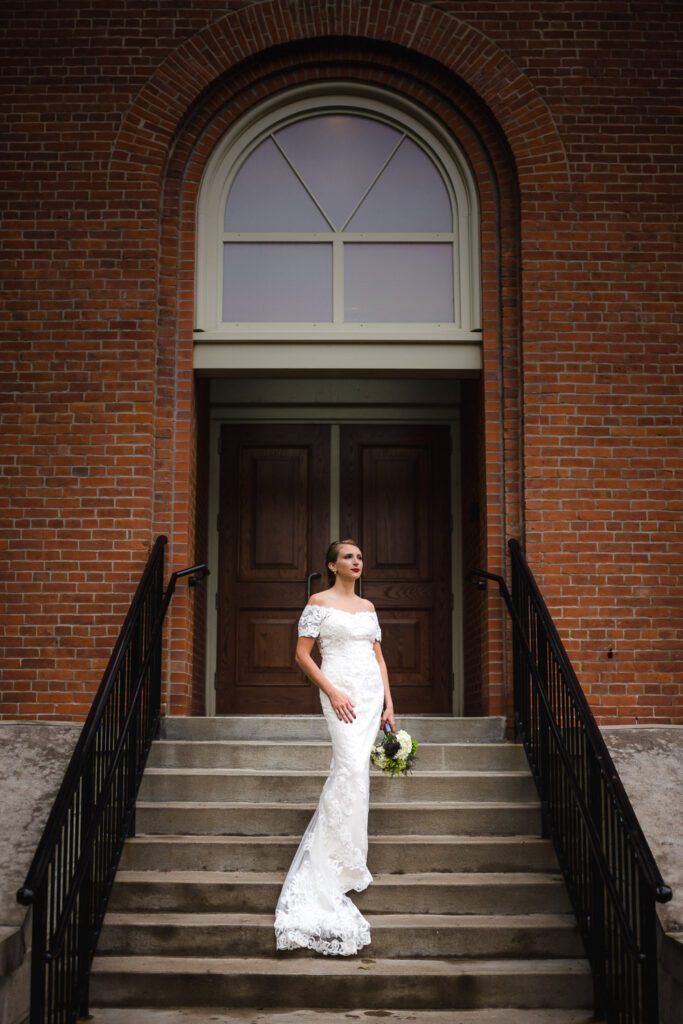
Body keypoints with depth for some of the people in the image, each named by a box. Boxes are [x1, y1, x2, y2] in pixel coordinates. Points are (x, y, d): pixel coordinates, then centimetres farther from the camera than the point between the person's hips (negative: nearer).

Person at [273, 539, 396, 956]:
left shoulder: (368, 606, 16)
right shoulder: (319, 602, -1)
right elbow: (303, 654, -4)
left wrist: (389, 702, 9)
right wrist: (332, 692, -13)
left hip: (372, 690, 6)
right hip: (341, 692, -6)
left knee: (352, 769, 7)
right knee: (353, 766, -17)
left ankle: (333, 855, 19)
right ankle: (341, 862, -9)